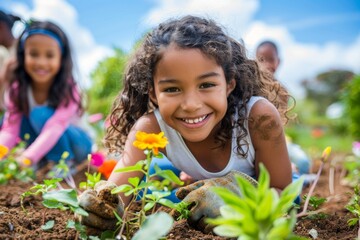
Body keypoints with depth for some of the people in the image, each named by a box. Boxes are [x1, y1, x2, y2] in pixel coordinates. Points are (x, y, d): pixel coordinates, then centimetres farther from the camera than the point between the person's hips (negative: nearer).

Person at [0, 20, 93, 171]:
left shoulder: (68, 90, -24)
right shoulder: (17, 90, -12)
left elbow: (55, 128, -35)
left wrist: (27, 158, -49)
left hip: (77, 143, -5)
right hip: (41, 149, 5)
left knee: (41, 114, -29)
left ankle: (65, 162, -15)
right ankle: (42, 162, -6)